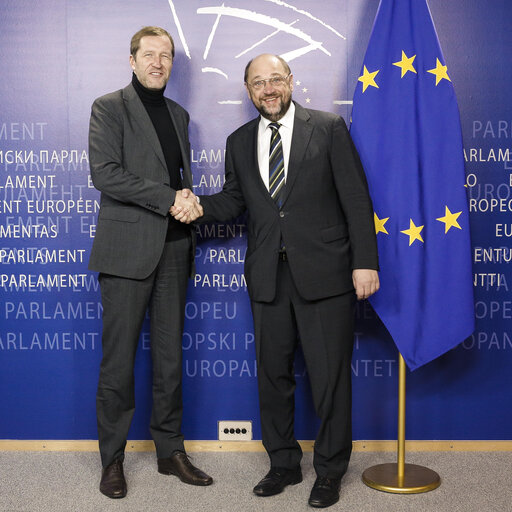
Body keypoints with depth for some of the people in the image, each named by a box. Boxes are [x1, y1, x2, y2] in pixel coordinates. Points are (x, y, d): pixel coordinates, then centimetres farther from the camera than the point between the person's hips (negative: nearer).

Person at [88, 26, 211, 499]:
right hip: (128, 249, -5)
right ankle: (112, 459, 14)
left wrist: (189, 202, 1)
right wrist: (169, 198, -14)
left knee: (171, 357, 9)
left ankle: (171, 451, 21)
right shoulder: (109, 107, 0)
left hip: (174, 248, 6)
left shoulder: (178, 114, 19)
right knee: (119, 359, -1)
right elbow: (105, 174, -13)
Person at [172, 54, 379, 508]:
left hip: (323, 271, -4)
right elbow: (233, 201, 14)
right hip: (268, 276, 4)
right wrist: (198, 206, -7)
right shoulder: (240, 142, 12)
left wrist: (364, 262, -10)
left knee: (330, 375, 3)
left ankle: (330, 470, 20)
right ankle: (284, 464, 29)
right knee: (273, 374, 12)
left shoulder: (328, 128, 1)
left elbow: (356, 199, -3)